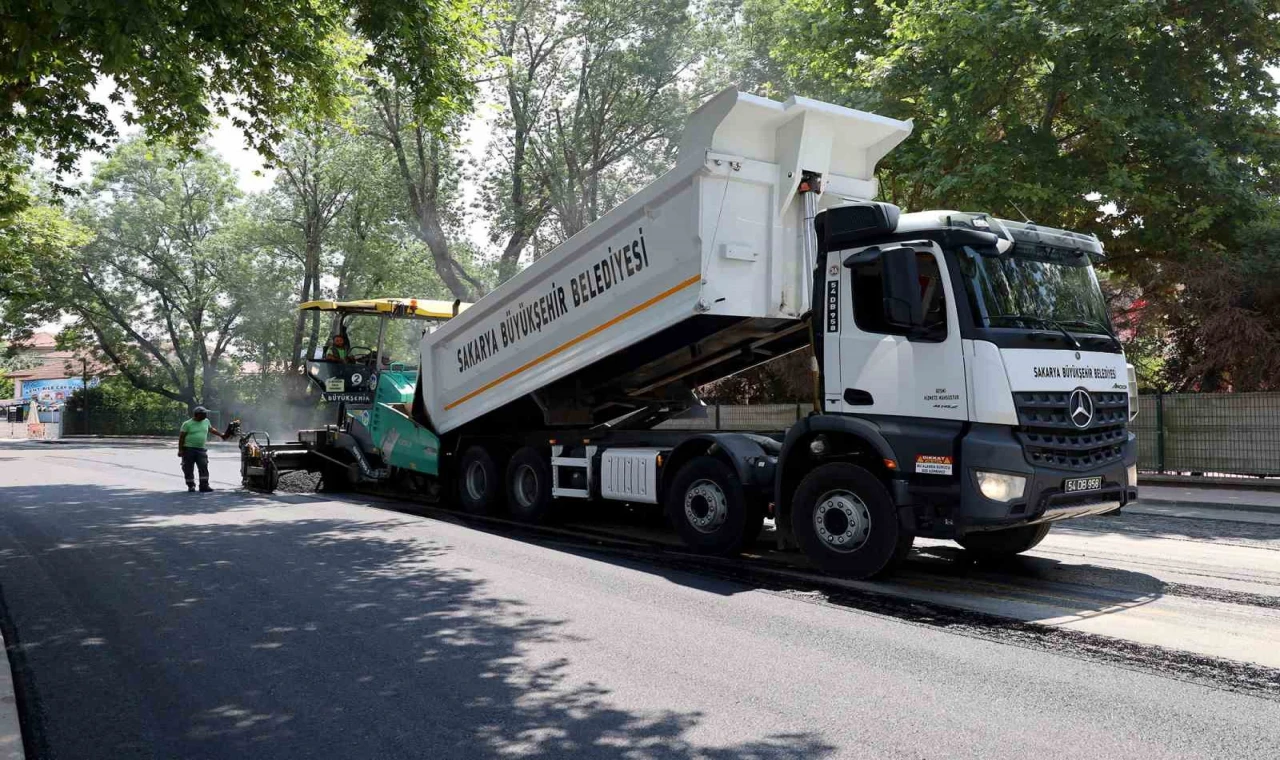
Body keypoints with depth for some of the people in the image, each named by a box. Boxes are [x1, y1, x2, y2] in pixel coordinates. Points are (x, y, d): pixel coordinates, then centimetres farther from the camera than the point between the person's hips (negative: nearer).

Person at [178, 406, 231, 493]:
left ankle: (204, 486, -6)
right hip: (188, 449, -4)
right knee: (189, 469, 1)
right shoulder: (187, 424, -5)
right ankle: (191, 486, 11)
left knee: (203, 467, -7)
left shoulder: (206, 421, 10)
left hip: (201, 449, 4)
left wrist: (221, 435, 33)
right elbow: (181, 437, -4)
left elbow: (211, 429, 29)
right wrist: (180, 450, -7)